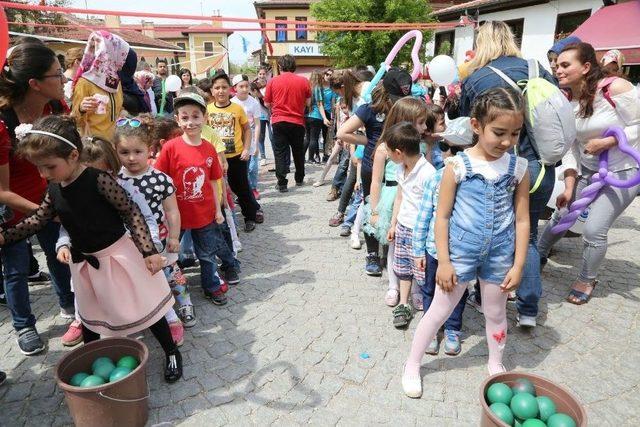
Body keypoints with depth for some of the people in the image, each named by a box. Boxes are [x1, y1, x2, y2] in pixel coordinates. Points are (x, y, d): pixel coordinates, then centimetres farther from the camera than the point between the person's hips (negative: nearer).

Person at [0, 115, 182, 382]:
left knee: (144, 307, 5)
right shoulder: (54, 188, -2)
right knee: (89, 316, 23)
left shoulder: (99, 180, -23)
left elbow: (132, 213, -21)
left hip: (117, 255, -6)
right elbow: (39, 219, 12)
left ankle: (172, 353, 24)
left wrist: (148, 250, -23)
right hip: (85, 262, 7)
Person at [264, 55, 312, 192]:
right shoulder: (303, 81, -2)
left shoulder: (273, 81, -3)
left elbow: (267, 103, 4)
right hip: (297, 122, 1)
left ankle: (282, 183, 0)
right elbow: (308, 102, 5)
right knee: (298, 152, 17)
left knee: (280, 153, 4)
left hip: (279, 121, -1)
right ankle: (299, 179, 29)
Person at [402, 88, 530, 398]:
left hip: (499, 255, 3)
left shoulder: (518, 168, -4)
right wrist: (443, 262, -10)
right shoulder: (457, 166, -13)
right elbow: (442, 216, -9)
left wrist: (518, 265, 0)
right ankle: (412, 364, 27)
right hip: (461, 252, -3)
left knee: (495, 313, 20)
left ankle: (496, 364, 45)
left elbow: (522, 220, 1)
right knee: (439, 311, 8)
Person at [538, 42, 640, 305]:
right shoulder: (566, 101, -5)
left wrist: (606, 142, -26)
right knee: (562, 213, 9)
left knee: (594, 229, -11)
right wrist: (569, 188, -11)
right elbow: (570, 147, -5)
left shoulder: (615, 88, -21)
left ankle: (587, 280, 16)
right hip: (587, 169, 5)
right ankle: (539, 254, 37)